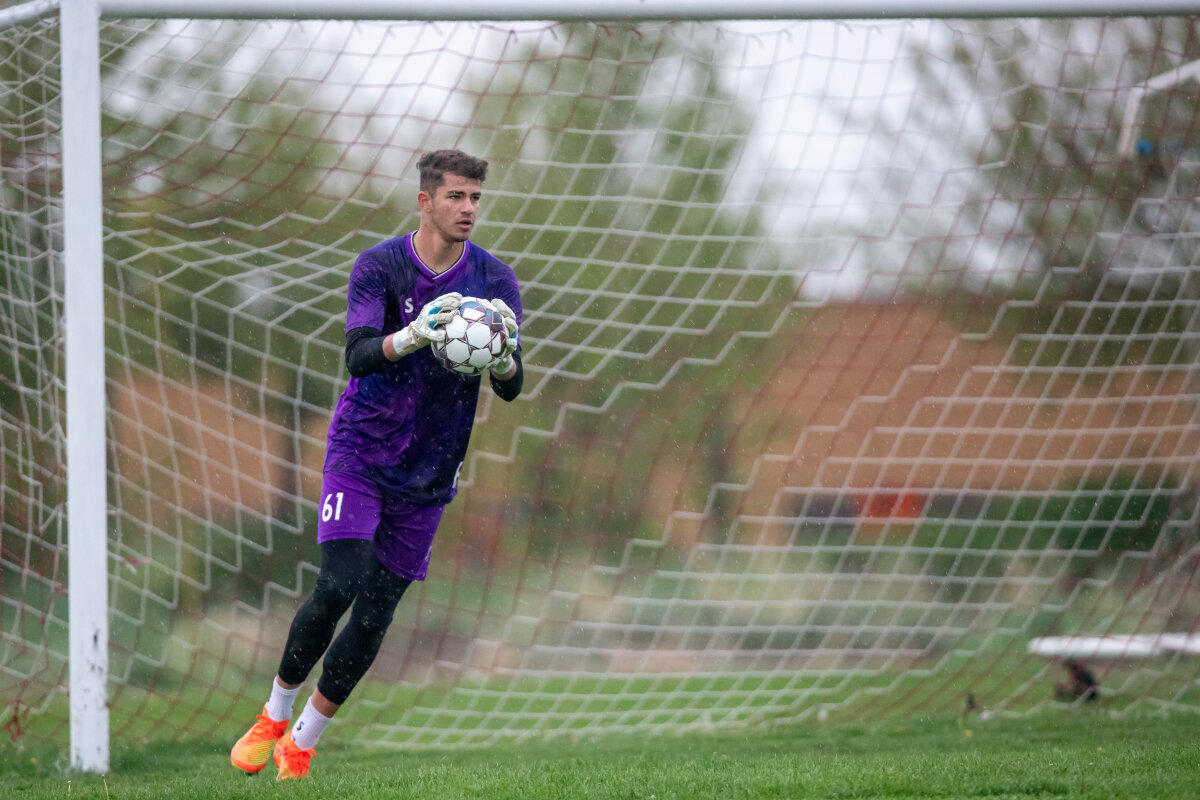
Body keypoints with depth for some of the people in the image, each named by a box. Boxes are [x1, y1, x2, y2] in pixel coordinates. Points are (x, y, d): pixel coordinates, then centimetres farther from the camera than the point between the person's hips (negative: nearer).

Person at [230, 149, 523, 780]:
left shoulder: (495, 280, -3)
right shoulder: (379, 266, -9)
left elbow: (511, 388, -9)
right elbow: (358, 355, -23)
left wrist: (503, 360, -33)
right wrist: (410, 337, -44)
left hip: (428, 477, 3)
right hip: (360, 454, -3)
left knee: (373, 620, 1)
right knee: (338, 588, -18)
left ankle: (300, 745, 17)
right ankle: (275, 715, 5)